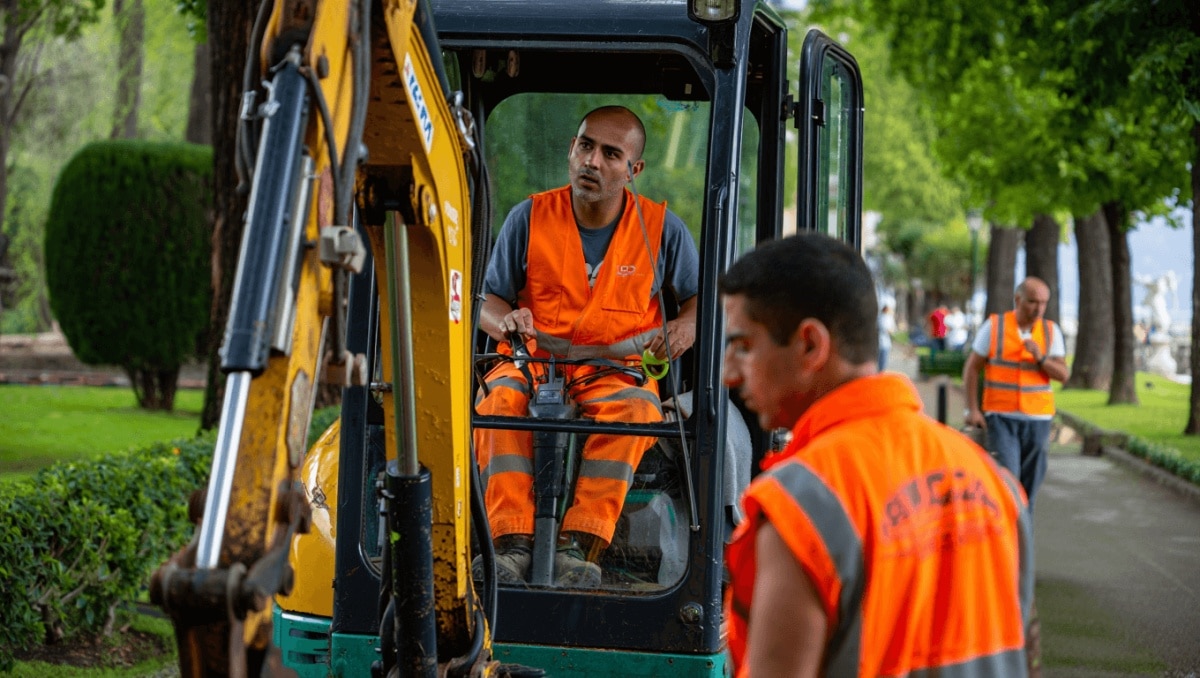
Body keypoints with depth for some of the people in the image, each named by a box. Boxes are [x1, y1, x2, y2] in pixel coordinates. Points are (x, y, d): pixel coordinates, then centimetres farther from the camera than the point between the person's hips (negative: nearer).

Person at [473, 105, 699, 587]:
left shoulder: (662, 228, 4)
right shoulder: (530, 218, 4)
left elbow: (699, 295, 16)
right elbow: (490, 302, 11)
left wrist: (686, 325, -7)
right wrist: (506, 321, -13)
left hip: (618, 371, -1)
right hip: (533, 362, 1)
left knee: (634, 409, -36)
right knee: (499, 400, -33)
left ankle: (579, 544, -38)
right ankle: (512, 543, -38)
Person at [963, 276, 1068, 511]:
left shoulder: (1051, 331, 4)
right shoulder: (994, 326, -3)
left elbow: (1063, 374, 0)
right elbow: (971, 368, 1)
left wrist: (1041, 358, -18)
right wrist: (972, 409, -5)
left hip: (1037, 418, 3)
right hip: (1001, 417, -3)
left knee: (1029, 483, 7)